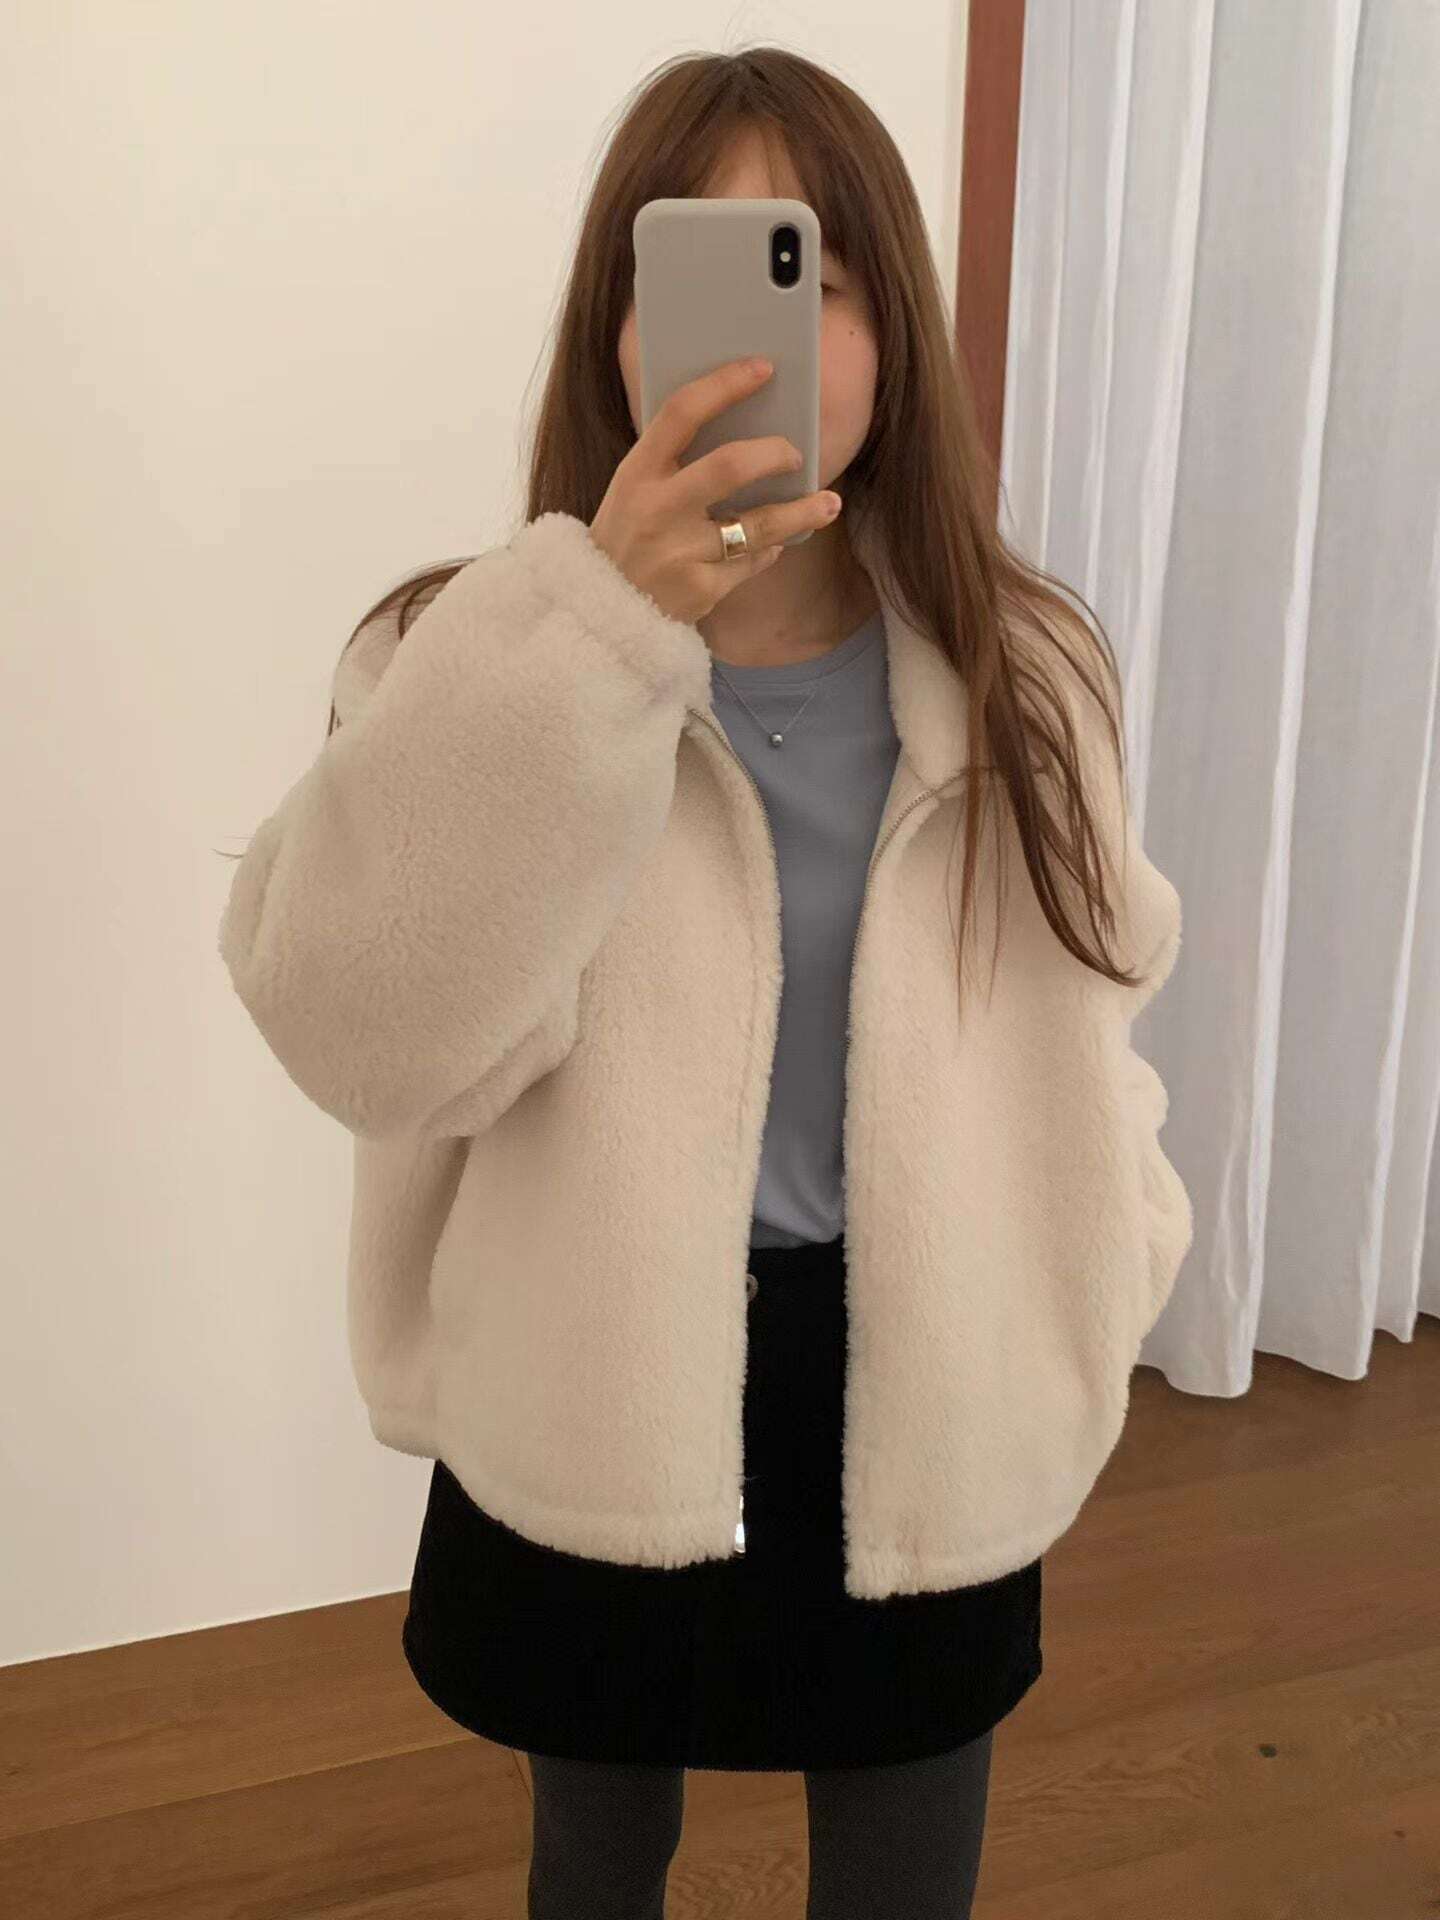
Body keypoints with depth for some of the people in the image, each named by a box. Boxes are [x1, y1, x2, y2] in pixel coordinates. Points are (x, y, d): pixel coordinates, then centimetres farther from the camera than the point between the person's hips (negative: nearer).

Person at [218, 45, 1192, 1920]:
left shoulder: (1022, 665, -4)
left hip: (917, 1415, 2)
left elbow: (1084, 1021, 6)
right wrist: (594, 642, -36)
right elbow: (371, 1030, -29)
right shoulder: (485, 653, -14)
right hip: (592, 1406, -1)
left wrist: (1081, 1306, 3)